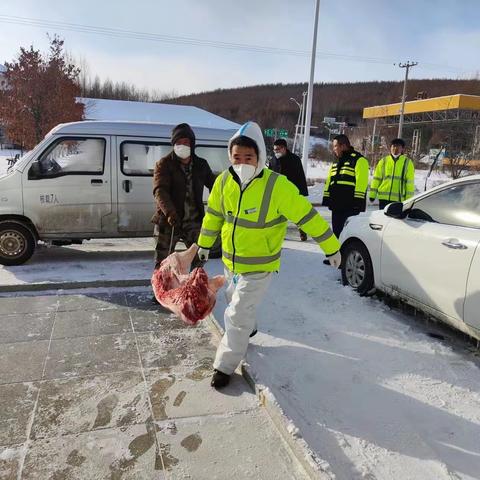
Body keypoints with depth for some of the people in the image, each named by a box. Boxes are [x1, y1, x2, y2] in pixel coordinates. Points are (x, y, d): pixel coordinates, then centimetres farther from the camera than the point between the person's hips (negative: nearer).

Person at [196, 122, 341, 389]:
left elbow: (308, 216, -18)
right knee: (235, 300, 28)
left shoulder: (277, 186, -25)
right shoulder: (224, 181, -10)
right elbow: (214, 215, 7)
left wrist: (331, 247, -13)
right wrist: (205, 244, 17)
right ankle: (249, 328, 59)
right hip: (230, 260, 6)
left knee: (237, 315, -4)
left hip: (259, 265, -6)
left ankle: (226, 365, 18)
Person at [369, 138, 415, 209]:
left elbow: (410, 182, 2)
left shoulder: (407, 162, 4)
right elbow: (376, 179, 10)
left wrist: (409, 200, -3)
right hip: (383, 197, 2)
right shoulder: (383, 161, 9)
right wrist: (372, 194, 5)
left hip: (399, 198, -2)